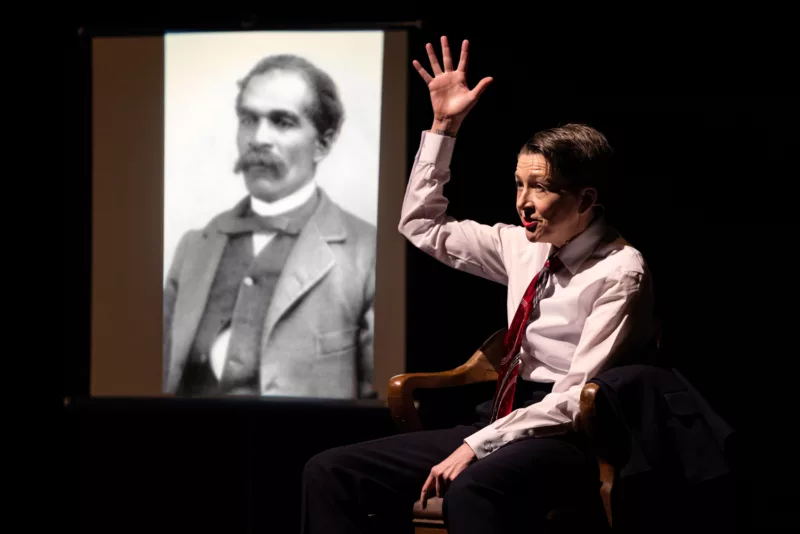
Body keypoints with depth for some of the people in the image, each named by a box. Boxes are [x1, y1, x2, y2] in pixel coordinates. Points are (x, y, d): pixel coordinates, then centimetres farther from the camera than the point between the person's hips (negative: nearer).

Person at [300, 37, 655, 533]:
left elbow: (575, 400, -15)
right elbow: (421, 226, 25)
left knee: (470, 490, -43)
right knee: (330, 472, -9)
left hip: (569, 441, -8)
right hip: (504, 421, 8)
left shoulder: (620, 273, -9)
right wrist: (444, 128, 16)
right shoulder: (523, 246, 13)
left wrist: (476, 445, -20)